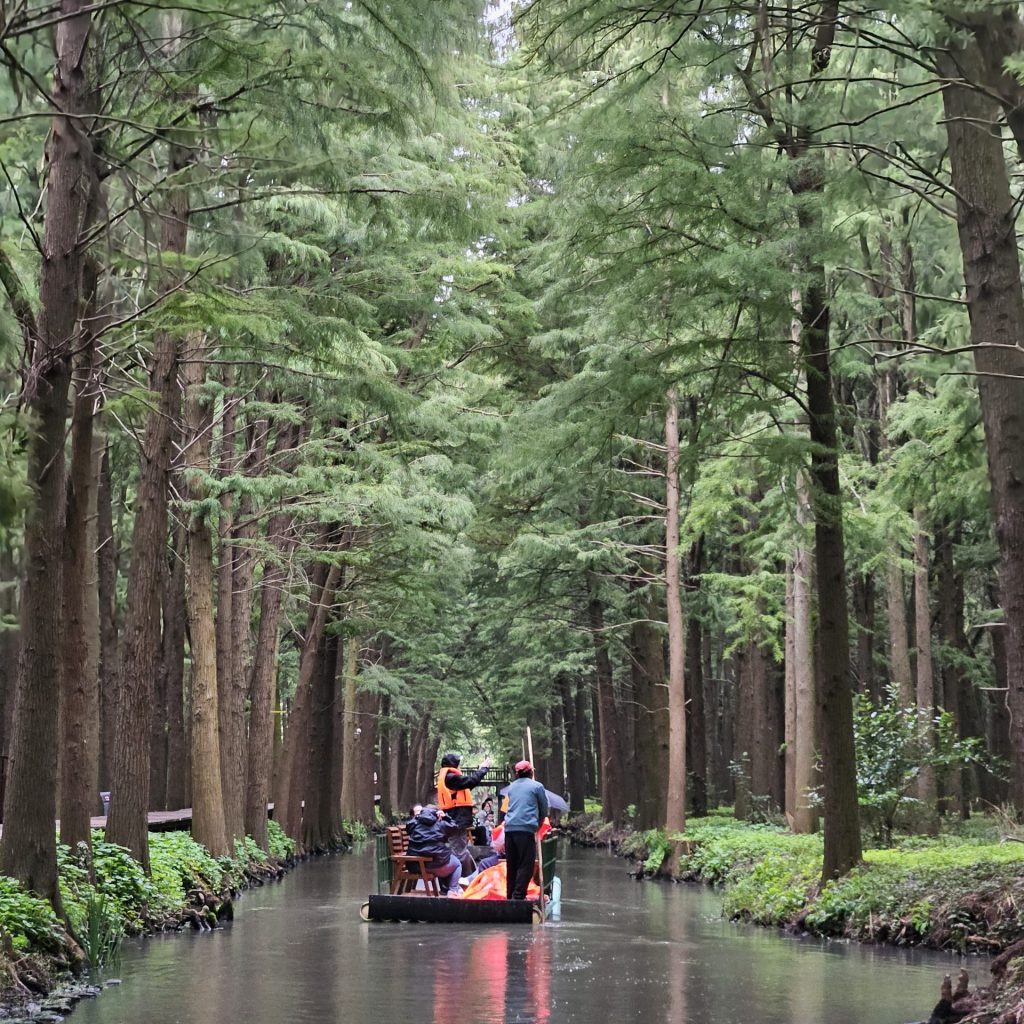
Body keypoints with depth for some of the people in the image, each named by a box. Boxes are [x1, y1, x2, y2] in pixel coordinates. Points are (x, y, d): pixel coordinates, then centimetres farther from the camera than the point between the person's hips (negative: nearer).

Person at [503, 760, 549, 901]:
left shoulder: (511, 787, 18)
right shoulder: (537, 786, 3)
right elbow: (544, 810, 10)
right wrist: (538, 826, 27)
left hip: (509, 829, 5)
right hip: (526, 829, -5)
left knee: (511, 865, 12)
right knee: (526, 865, -4)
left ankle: (510, 896, 13)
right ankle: (518, 896, -12)